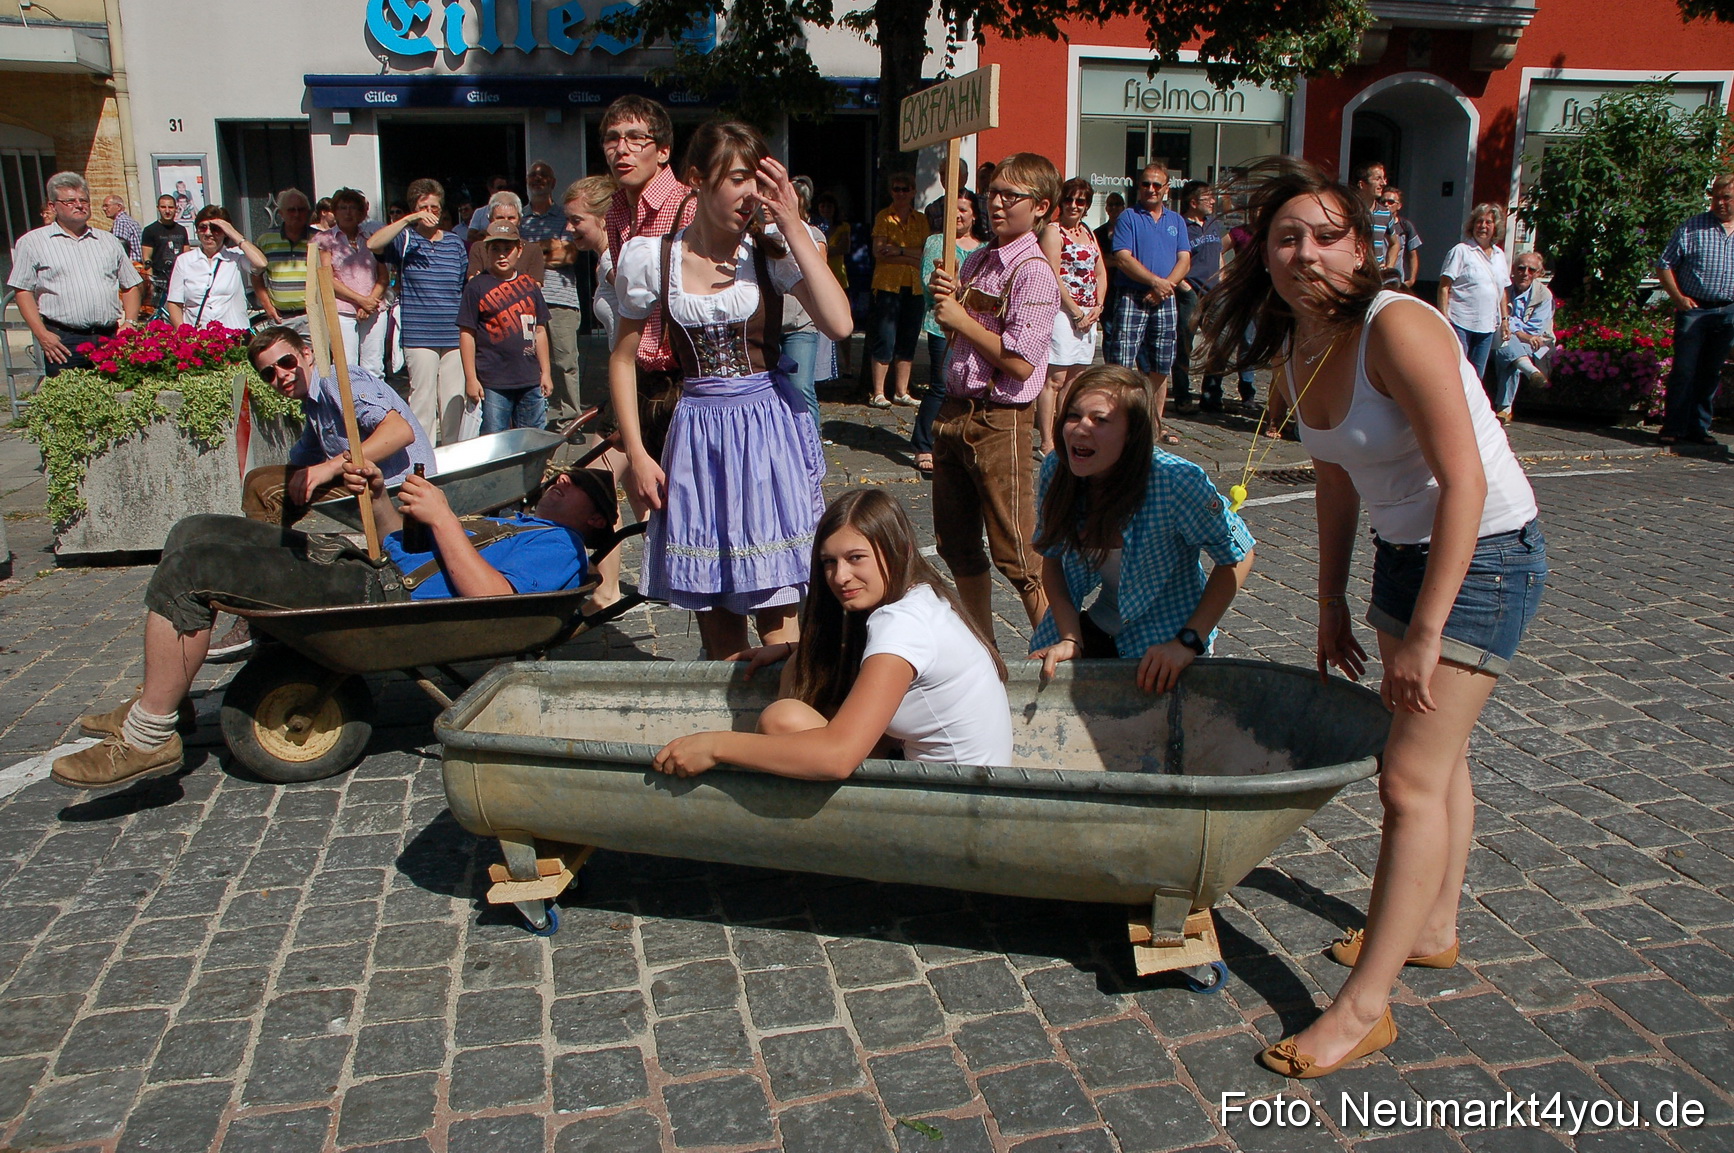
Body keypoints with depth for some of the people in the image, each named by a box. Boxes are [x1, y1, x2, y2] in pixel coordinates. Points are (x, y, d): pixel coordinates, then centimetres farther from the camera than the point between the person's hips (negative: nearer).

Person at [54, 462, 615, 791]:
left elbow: (490, 597, -22)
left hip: (382, 602, -11)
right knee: (196, 532, 11)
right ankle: (160, 700, 15)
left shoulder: (559, 547, -2)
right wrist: (378, 496, 13)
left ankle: (149, 739, -8)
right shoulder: (516, 524, 30)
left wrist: (442, 516, -16)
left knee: (187, 569, -19)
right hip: (368, 570, 11)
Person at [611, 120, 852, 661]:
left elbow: (838, 323, -20)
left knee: (775, 610, 0)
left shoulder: (771, 252, -4)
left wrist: (794, 227, -17)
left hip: (770, 426, -2)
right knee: (709, 601, 11)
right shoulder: (651, 258, -1)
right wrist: (636, 454, 1)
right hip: (696, 432, 2)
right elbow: (624, 359, 7)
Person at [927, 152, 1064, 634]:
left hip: (999, 422, -9)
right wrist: (946, 300, 3)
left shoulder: (1033, 273, -13)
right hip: (954, 411, 9)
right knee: (957, 546, 16)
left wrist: (962, 321, -13)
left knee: (1017, 555, -2)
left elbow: (1020, 362, -22)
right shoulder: (976, 261, 12)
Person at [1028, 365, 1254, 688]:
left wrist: (1188, 642, -20)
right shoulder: (1056, 471, -13)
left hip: (1162, 646, -3)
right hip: (1094, 631, 3)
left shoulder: (1177, 482, -27)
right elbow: (1053, 559, -1)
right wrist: (1069, 638, -12)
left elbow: (1236, 557, -15)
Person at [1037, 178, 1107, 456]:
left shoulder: (1087, 232, 19)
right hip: (1062, 311, -8)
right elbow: (1053, 277, -13)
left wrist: (1098, 306, 3)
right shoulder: (1053, 230, -5)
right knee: (1055, 379, -9)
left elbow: (1100, 272, 19)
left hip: (1087, 315, 8)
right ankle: (1047, 443, -7)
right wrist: (1076, 312, -13)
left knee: (1075, 378, 10)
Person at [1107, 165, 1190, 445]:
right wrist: (1156, 281, -16)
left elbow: (1184, 260, 6)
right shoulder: (1128, 217, 3)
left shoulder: (1176, 220, 15)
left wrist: (1166, 286, -11)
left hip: (1165, 300, 4)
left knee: (1160, 368, 8)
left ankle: (1156, 423, 18)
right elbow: (1123, 258, -9)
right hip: (1132, 297, -4)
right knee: (1121, 364, -11)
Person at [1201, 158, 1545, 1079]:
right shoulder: (1294, 351, 0)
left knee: (1412, 776, -8)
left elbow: (1464, 483, -28)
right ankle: (1431, 928, 40)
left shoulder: (1397, 328, -24)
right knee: (1430, 748, 21)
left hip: (1482, 557, -8)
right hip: (1402, 552, 8)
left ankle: (1365, 1006, 1)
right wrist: (1332, 603, 14)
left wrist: (1424, 637, -28)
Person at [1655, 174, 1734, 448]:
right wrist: (1678, 297, -10)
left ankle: (1699, 428, 15)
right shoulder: (1691, 228, -1)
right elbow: (1665, 265, 0)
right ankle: (1673, 428, 0)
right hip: (1694, 309, -3)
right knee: (1684, 370, -5)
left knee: (1711, 373, 8)